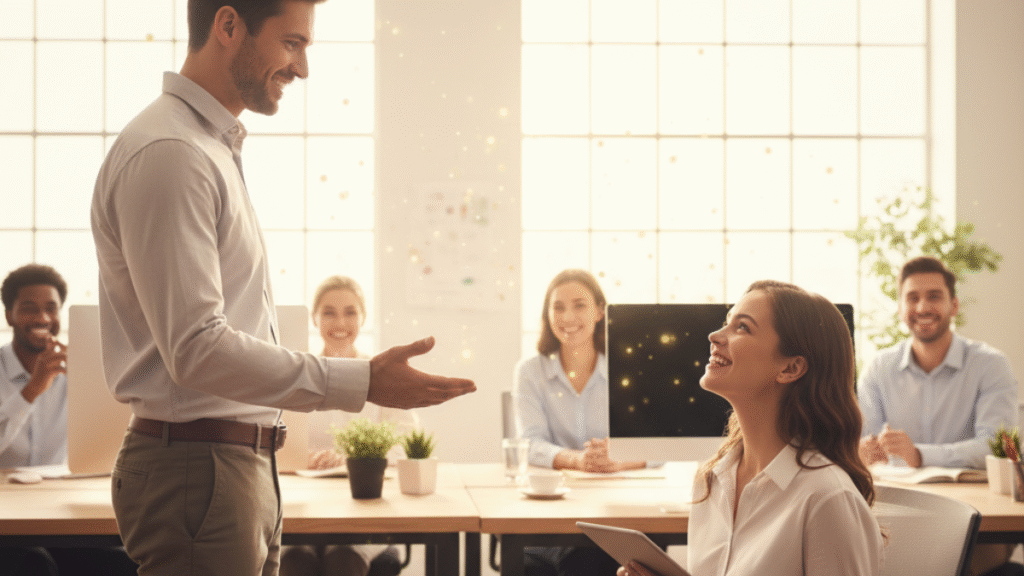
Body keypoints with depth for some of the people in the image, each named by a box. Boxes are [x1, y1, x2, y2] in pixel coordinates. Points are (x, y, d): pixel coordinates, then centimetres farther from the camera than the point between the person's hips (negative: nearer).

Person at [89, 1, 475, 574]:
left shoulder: (217, 148, 17)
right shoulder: (167, 154, -16)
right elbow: (195, 349, -23)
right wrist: (363, 383, -23)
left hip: (245, 463, 10)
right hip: (197, 468, -10)